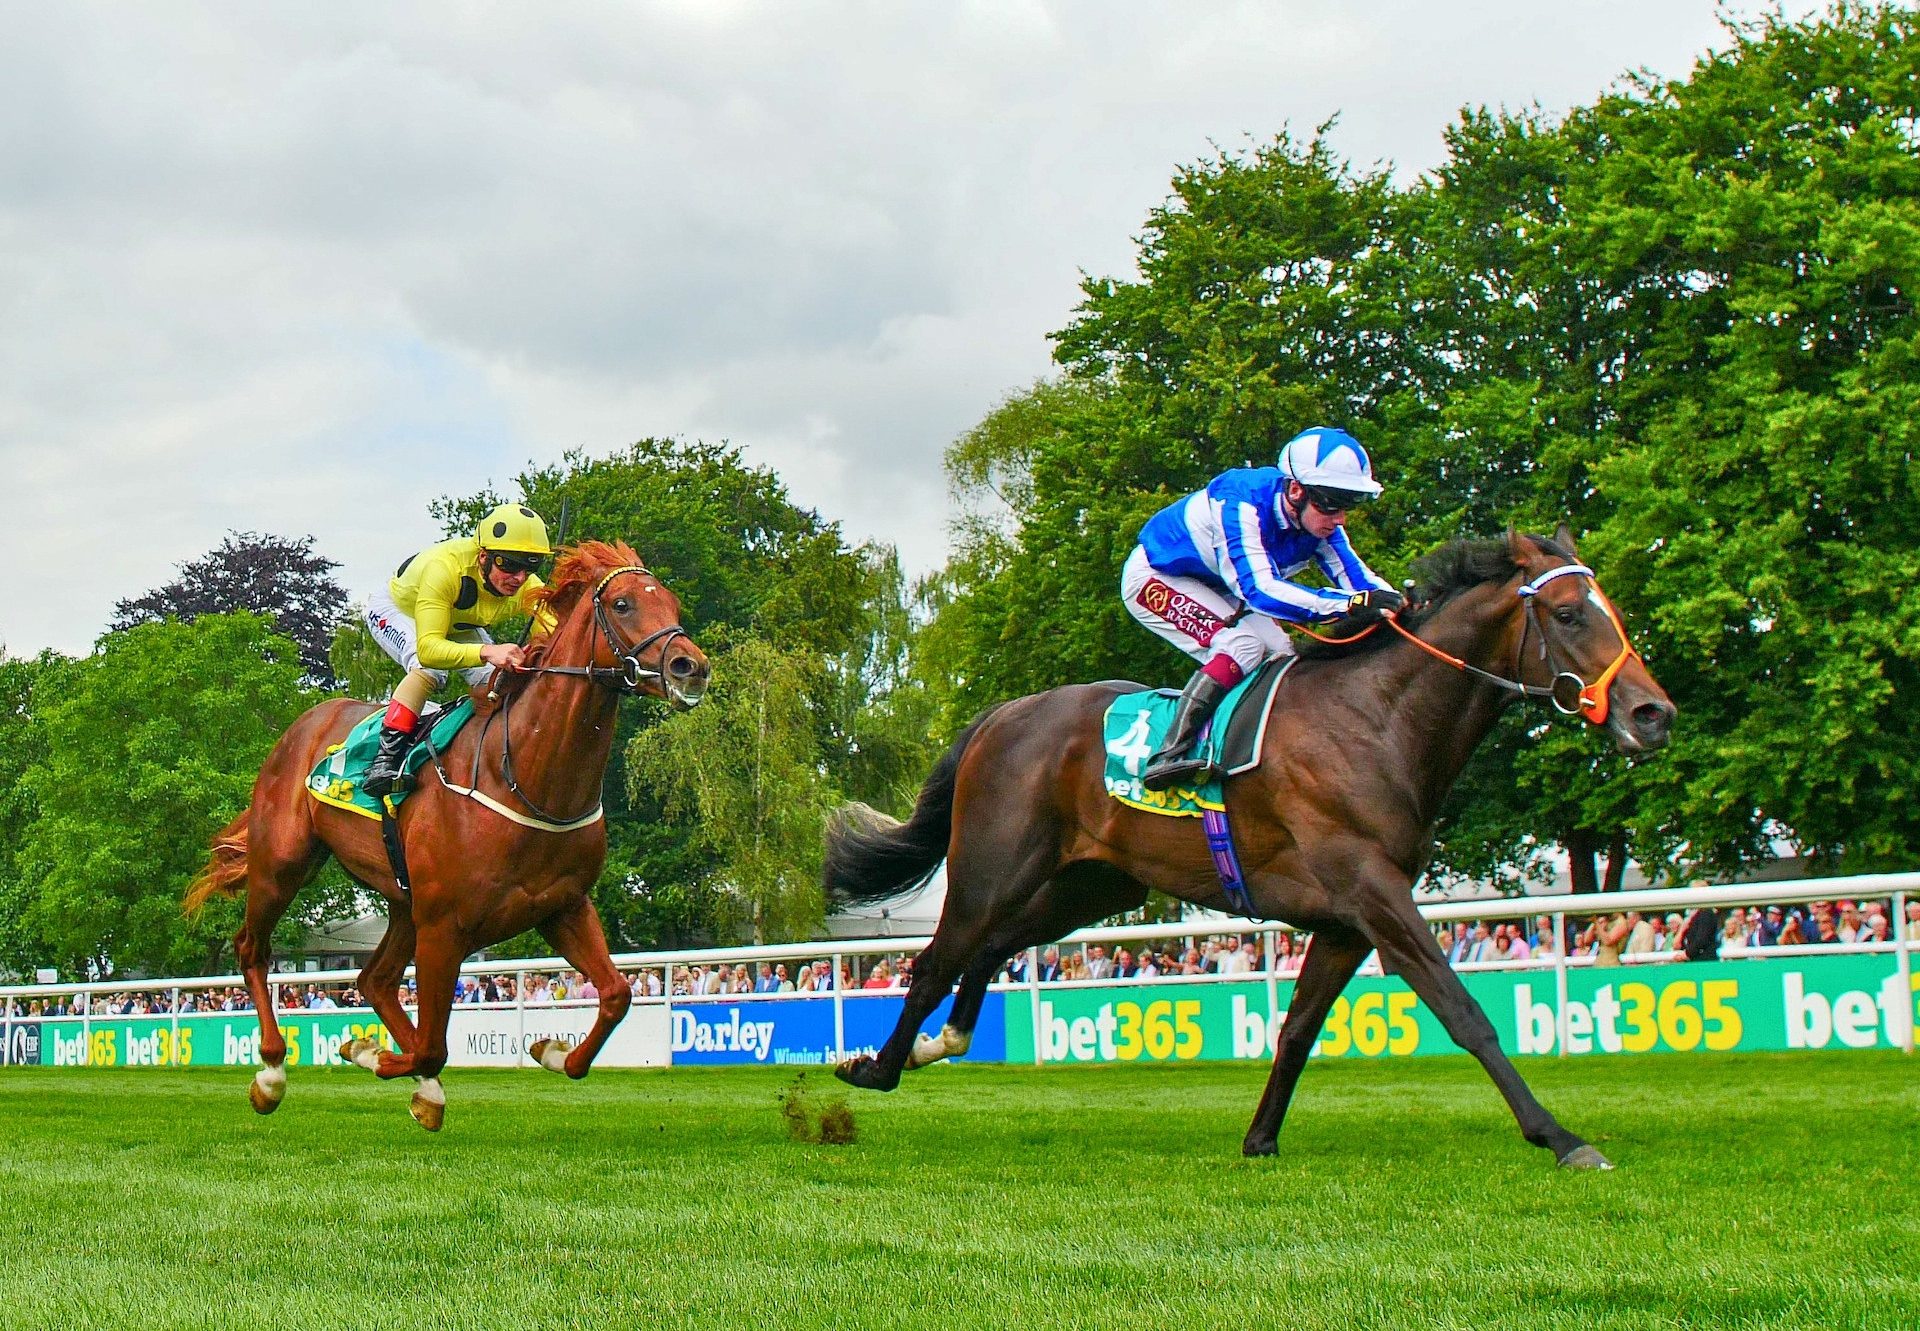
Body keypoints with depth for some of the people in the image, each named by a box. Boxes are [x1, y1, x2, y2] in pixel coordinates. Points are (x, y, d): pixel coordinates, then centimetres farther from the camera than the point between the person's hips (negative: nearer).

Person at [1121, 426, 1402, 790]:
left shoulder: (1319, 522, -15)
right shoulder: (1241, 504, -37)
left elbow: (1355, 575, -15)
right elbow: (1260, 590, -45)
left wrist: (1397, 603, -37)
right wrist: (1350, 604, -55)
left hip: (1216, 588, 8)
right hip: (1154, 578, -8)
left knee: (1281, 658, -2)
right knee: (1242, 646, -27)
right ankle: (1167, 757, -33)